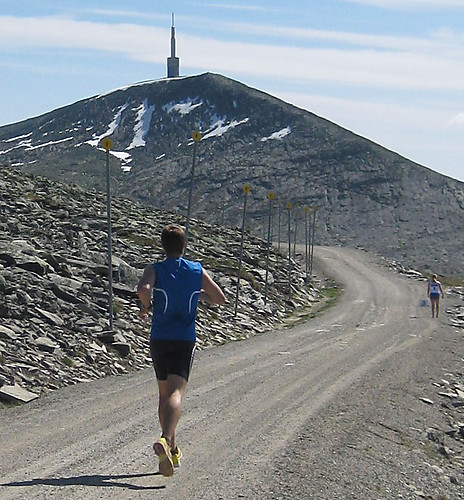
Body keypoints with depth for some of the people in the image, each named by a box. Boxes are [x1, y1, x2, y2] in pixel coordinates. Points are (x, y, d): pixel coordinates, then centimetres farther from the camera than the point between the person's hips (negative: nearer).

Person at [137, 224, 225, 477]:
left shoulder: (154, 270, -1)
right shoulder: (198, 272, 4)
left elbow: (143, 289, -22)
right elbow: (220, 298, 13)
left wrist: (145, 306, -2)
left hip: (159, 340, 1)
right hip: (185, 340, -1)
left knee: (164, 393, 16)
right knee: (176, 393, -14)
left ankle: (172, 449, 24)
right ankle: (165, 441, -39)